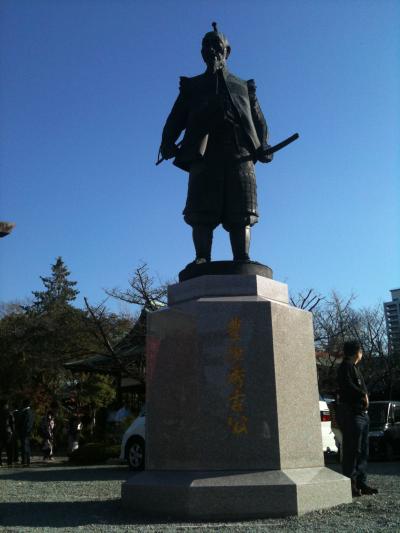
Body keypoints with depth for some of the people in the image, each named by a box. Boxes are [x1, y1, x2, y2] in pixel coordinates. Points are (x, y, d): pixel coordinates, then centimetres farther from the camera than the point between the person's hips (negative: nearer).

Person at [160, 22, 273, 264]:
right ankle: (202, 261, -15)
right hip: (203, 152, 0)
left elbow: (259, 121, 20)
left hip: (240, 153, 1)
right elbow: (176, 118, 15)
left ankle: (243, 263, -13)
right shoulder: (192, 86, 29)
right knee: (202, 212, -12)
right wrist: (167, 142, -5)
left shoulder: (244, 86, 31)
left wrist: (263, 146, 0)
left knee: (241, 214, -9)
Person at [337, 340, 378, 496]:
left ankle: (361, 483, 19)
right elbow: (348, 386, -22)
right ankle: (350, 485, -4)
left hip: (361, 413, 10)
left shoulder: (354, 367, 22)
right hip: (352, 414, -10)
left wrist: (364, 395, 3)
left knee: (362, 451, 13)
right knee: (352, 450, -8)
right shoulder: (346, 366, -9)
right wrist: (364, 395, -10)